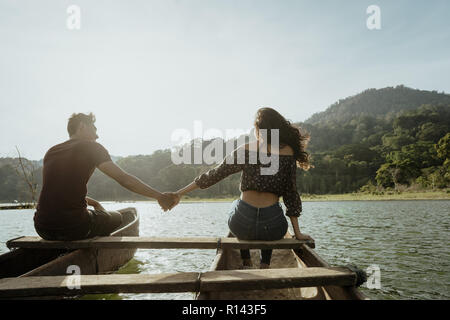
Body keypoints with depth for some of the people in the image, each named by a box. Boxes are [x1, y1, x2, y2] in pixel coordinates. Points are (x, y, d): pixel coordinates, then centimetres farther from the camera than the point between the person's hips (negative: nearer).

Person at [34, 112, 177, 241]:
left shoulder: (51, 152, 15)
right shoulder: (91, 147, -2)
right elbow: (124, 179, -7)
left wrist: (91, 202, 25)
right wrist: (159, 196, -2)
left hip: (43, 229, 6)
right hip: (74, 228, -6)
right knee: (116, 217, 20)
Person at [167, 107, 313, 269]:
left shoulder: (245, 150, -3)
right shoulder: (288, 152, -1)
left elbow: (214, 175, 0)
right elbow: (291, 194, 1)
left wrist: (180, 193, 9)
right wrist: (298, 233, 9)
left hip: (242, 226, -1)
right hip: (273, 229, 1)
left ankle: (246, 262, 36)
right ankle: (265, 264, 28)